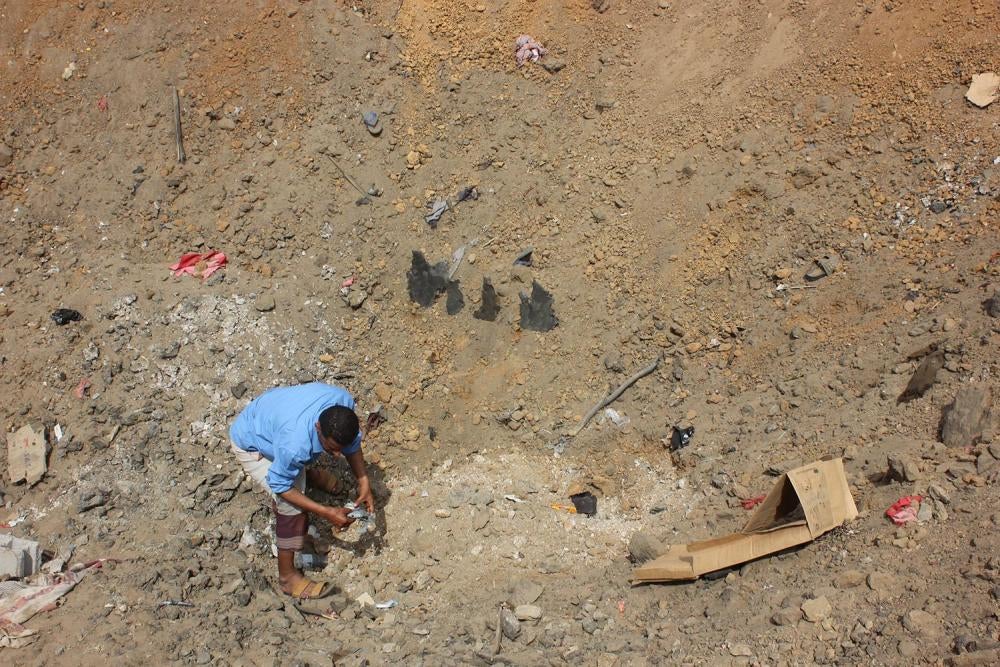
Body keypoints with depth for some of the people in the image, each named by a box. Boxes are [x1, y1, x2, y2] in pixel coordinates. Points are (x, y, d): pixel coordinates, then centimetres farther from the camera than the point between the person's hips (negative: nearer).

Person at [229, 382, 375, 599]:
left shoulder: (343, 402, -31)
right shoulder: (295, 444, -46)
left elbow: (352, 442, -9)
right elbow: (280, 486, -27)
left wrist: (364, 481, -18)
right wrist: (326, 513, -28)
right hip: (251, 445, -6)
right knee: (293, 508, -15)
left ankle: (306, 471, 61)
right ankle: (287, 575, 1)